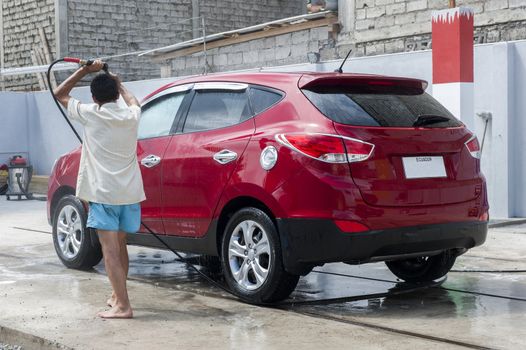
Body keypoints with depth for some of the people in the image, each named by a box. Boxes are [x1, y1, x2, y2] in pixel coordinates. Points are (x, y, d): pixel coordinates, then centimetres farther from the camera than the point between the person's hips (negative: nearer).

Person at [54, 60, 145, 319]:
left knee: (110, 249, -8)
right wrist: (118, 85, 47)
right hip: (130, 192, 5)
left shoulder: (90, 114, -3)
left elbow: (59, 94, 12)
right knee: (119, 245, 20)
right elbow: (133, 102, 34)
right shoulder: (131, 116, 7)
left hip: (103, 192, -5)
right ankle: (118, 295, 33)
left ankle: (122, 306, -15)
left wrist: (86, 70, 11)